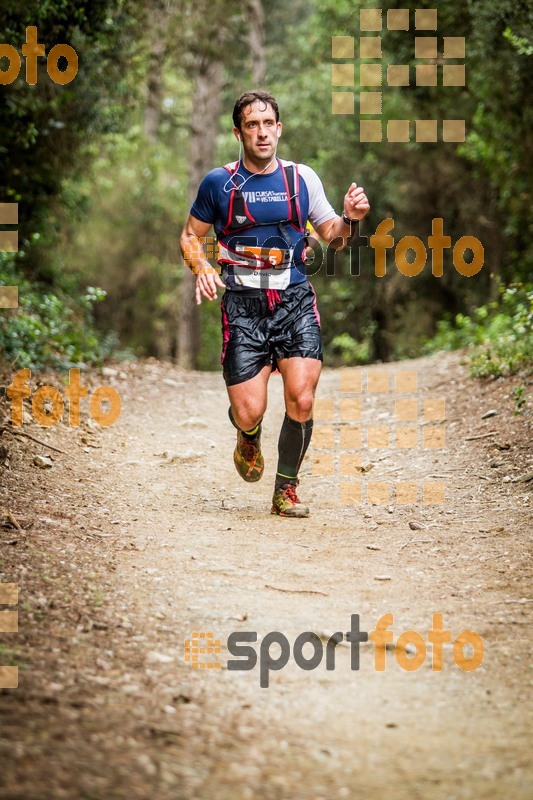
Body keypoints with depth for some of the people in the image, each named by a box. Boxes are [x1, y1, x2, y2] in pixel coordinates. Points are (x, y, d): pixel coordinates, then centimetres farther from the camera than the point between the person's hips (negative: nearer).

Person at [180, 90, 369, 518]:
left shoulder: (302, 178, 8)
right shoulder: (219, 183, 3)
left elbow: (332, 236, 15)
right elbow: (190, 236, 13)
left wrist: (350, 219, -7)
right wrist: (201, 267, -7)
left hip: (295, 300, 1)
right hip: (243, 306, -1)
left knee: (301, 400, -15)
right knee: (249, 414, -8)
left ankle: (286, 489, 7)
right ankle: (249, 436, 32)